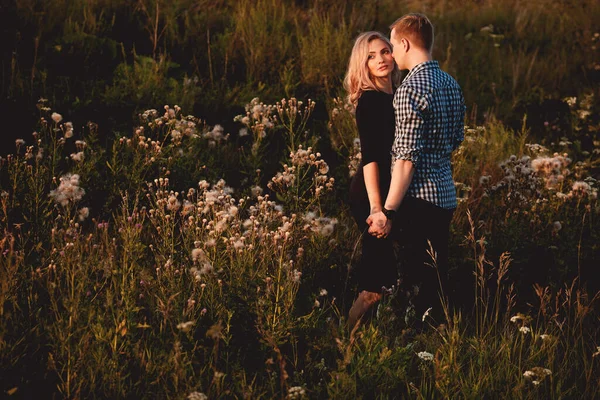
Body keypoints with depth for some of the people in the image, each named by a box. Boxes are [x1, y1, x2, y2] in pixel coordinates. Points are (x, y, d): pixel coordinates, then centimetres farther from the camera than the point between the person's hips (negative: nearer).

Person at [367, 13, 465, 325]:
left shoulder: (412, 88, -17)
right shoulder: (451, 84, 10)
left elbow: (407, 157, -20)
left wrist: (388, 211, -17)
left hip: (419, 198, -9)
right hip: (446, 196, 9)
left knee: (417, 283, -3)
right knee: (439, 279, 16)